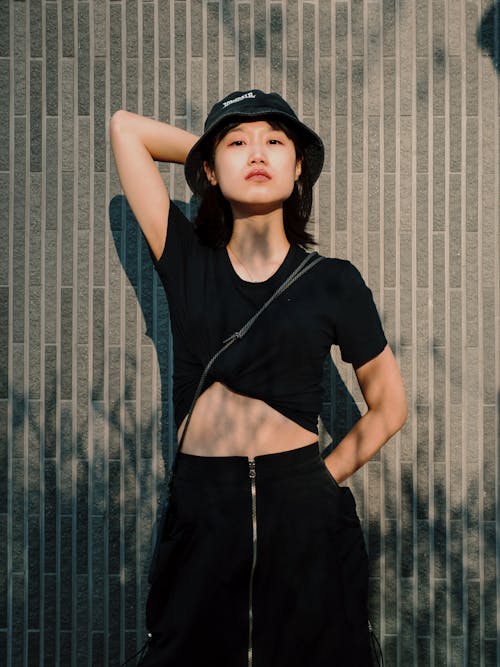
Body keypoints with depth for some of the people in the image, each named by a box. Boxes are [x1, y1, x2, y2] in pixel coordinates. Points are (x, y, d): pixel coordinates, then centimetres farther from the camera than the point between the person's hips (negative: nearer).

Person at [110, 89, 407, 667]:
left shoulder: (333, 282, 0)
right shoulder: (187, 262, 2)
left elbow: (388, 407, 9)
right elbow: (125, 127, 6)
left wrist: (321, 482, 3)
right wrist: (213, 151, 11)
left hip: (304, 518, -1)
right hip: (198, 516, 1)